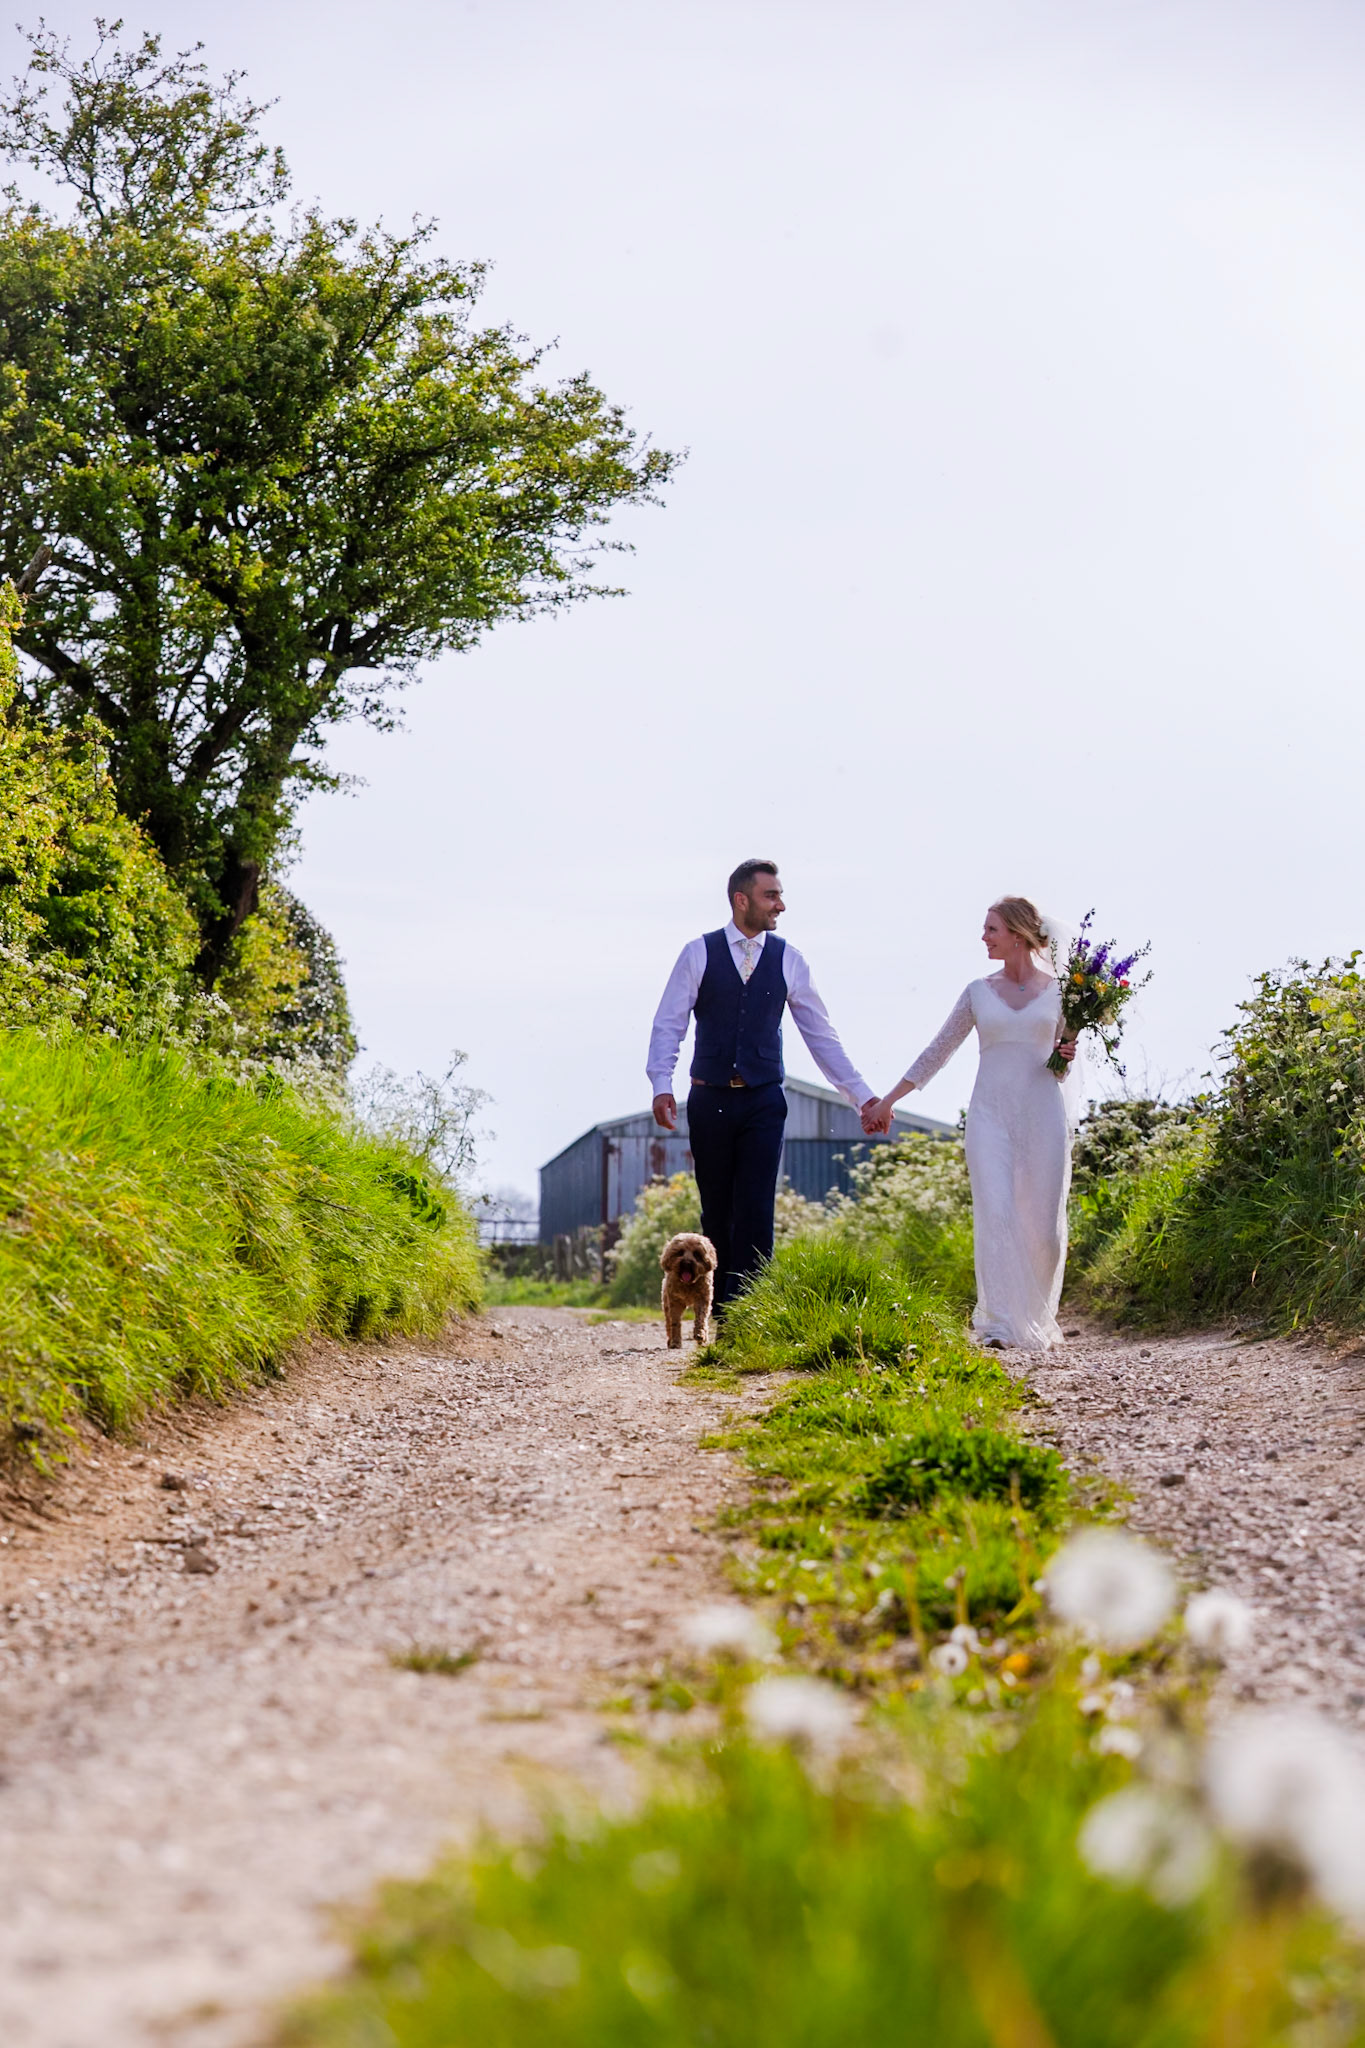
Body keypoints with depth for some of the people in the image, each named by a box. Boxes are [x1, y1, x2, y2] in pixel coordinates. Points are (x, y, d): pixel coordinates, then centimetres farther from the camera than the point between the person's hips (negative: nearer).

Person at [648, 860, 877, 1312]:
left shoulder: (788, 960, 5)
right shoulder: (698, 953, 1)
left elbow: (821, 1035, 10)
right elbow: (668, 1024, -1)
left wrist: (862, 1095, 7)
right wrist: (661, 1085, -15)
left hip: (763, 1103, 0)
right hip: (710, 1100, 0)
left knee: (756, 1211, -9)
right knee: (716, 1212, 6)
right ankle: (720, 1314, 18)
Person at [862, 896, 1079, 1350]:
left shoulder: (1058, 990, 6)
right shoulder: (978, 992, 10)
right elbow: (938, 1051, 14)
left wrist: (1069, 1055, -8)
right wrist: (887, 1101, 13)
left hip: (1044, 1113, -1)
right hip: (991, 1113, 1)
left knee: (1044, 1223, -1)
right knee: (995, 1214, -13)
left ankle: (1039, 1320, 18)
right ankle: (1000, 1324, -13)